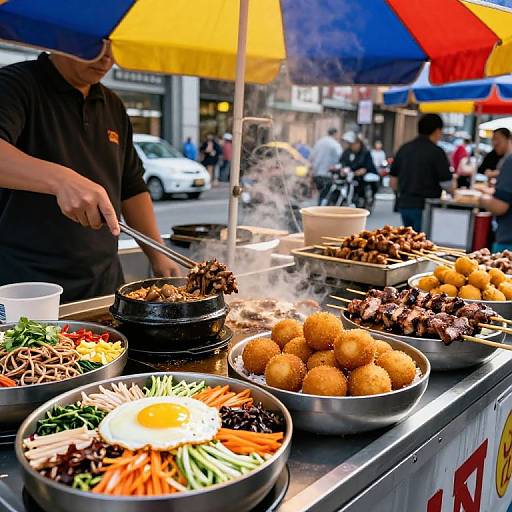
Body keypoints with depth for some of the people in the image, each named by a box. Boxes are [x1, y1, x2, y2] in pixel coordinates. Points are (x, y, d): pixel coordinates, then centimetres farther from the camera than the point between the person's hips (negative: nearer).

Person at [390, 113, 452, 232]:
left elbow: (393, 183, 11)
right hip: (425, 206, -6)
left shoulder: (404, 148, 7)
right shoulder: (436, 152, -10)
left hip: (404, 204, 6)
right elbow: (447, 185, -12)